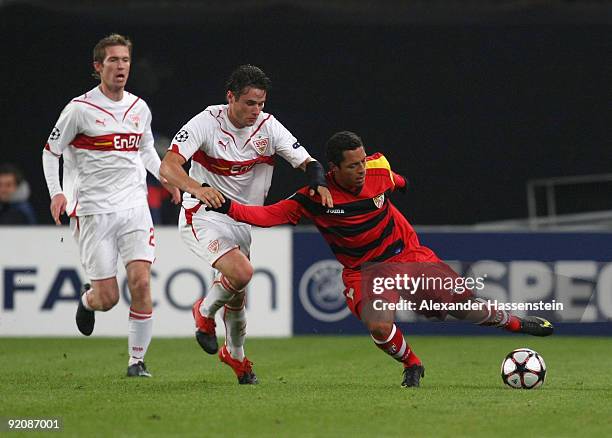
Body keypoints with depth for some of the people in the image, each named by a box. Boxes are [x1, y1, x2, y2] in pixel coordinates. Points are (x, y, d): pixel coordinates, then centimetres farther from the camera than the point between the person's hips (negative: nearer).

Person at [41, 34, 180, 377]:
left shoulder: (139, 108, 9)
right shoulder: (80, 109, -5)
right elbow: (51, 151, 4)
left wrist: (165, 175, 9)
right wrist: (56, 193, -10)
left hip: (134, 207, 3)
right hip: (93, 211, -3)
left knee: (141, 283, -13)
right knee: (107, 299, -4)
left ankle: (137, 360, 0)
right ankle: (87, 299, 34)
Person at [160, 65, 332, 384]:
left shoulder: (269, 127, -5)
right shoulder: (206, 122, -18)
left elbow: (306, 161, -3)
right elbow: (168, 166, -28)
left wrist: (318, 182, -27)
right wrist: (197, 188, -47)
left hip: (242, 221, 5)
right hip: (202, 217, -5)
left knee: (237, 297, 12)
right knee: (241, 273, -27)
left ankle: (235, 354, 41)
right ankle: (205, 311, 3)